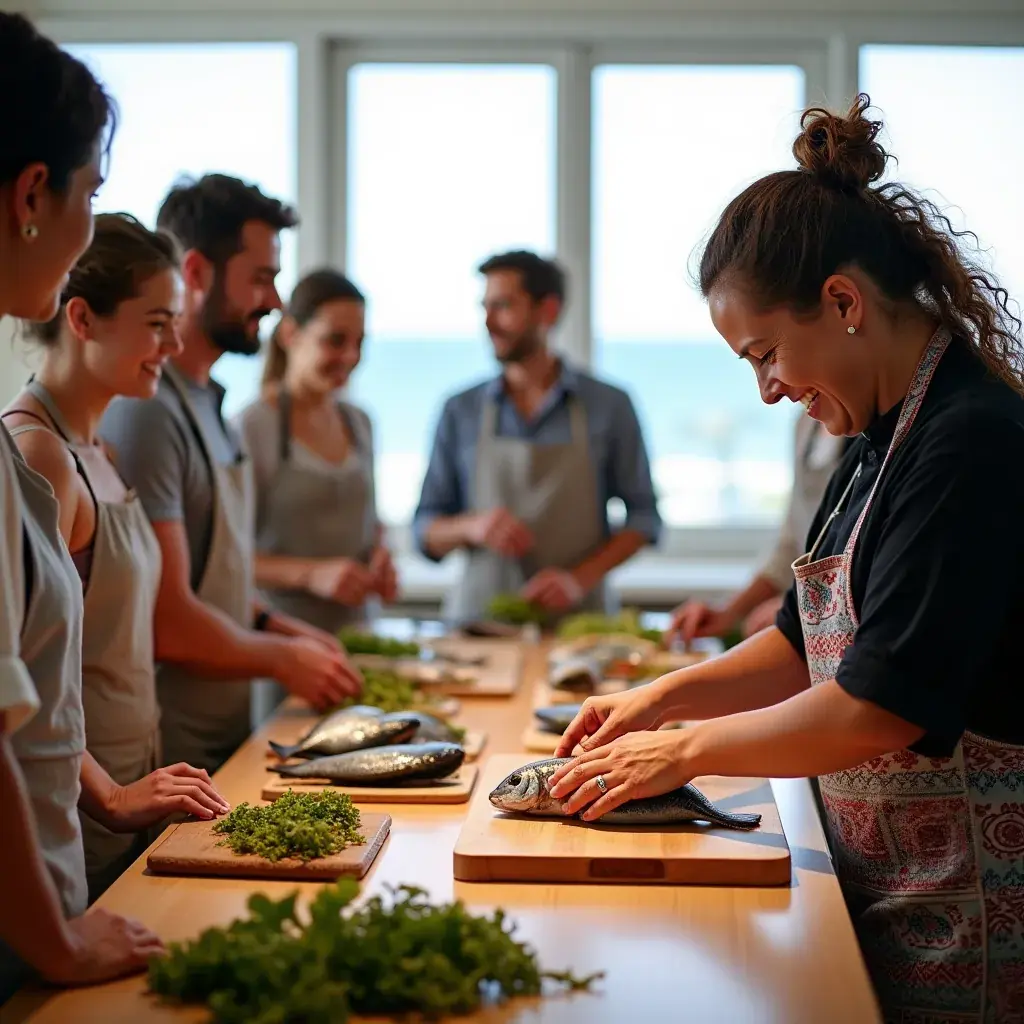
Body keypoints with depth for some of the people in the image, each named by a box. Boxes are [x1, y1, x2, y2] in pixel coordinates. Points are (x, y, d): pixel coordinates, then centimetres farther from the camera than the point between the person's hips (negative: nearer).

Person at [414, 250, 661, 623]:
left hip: (577, 620, -1)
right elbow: (426, 531, 11)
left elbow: (644, 517, 7)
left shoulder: (609, 406, 4)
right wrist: (470, 527, -10)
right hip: (479, 617, 1)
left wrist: (580, 578, -8)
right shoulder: (460, 411, 8)